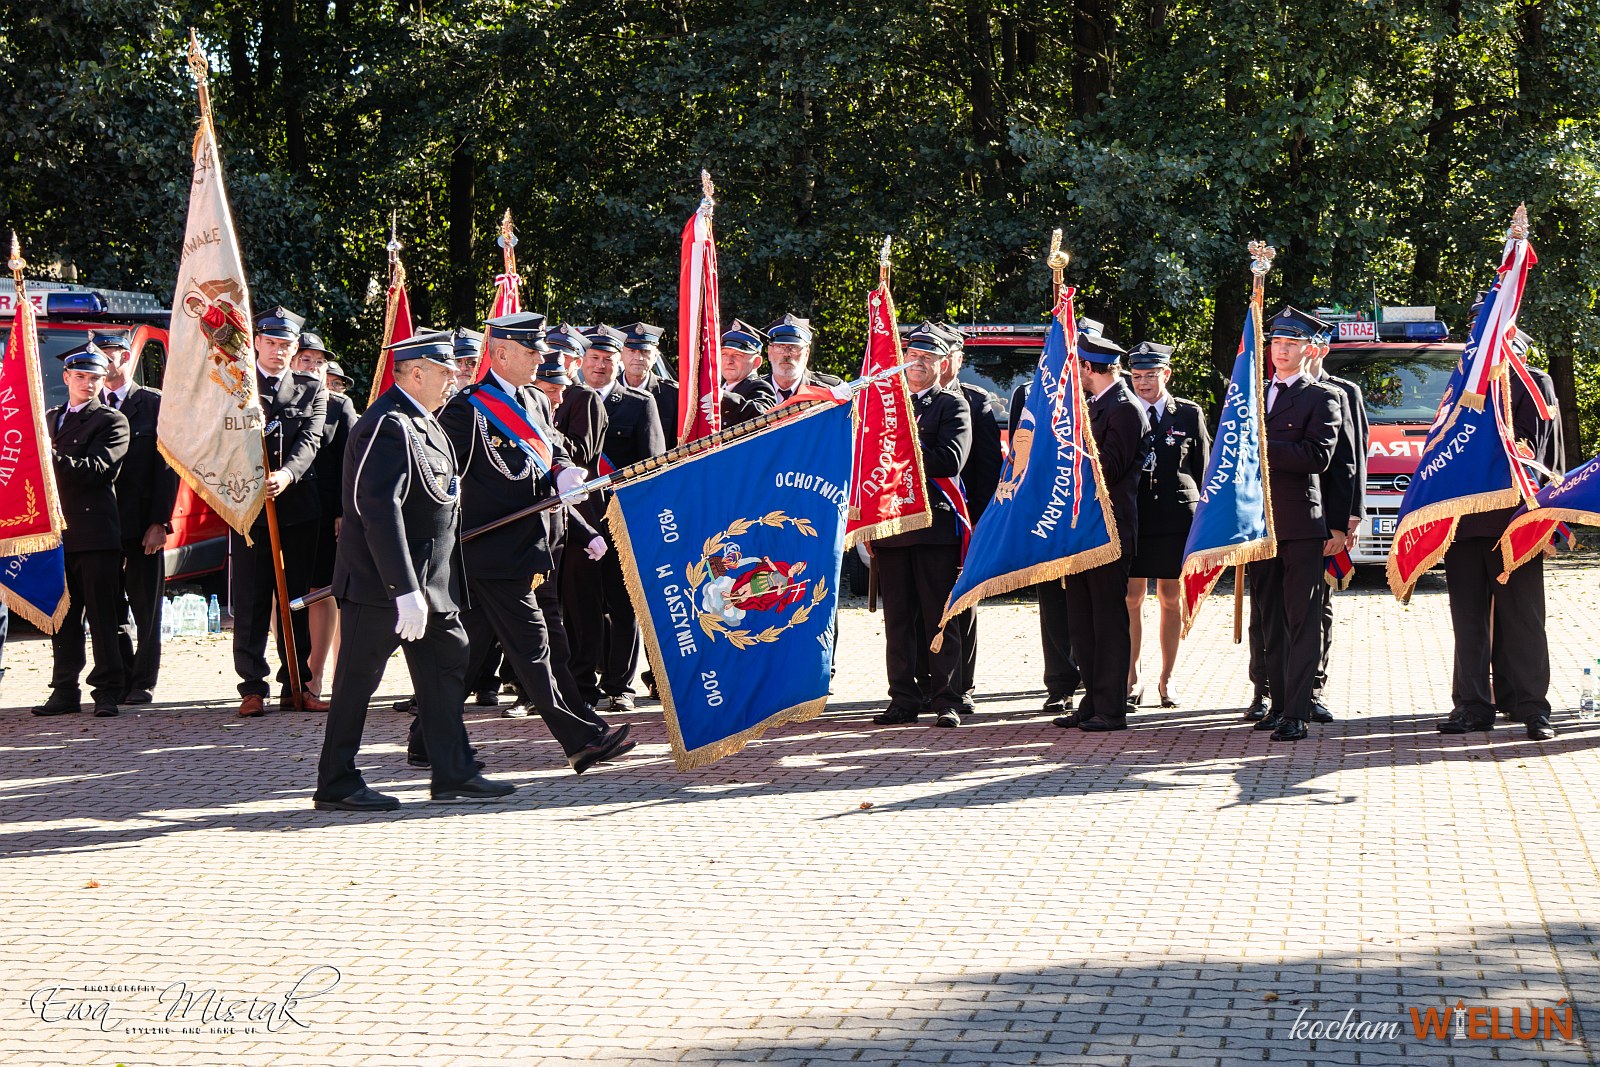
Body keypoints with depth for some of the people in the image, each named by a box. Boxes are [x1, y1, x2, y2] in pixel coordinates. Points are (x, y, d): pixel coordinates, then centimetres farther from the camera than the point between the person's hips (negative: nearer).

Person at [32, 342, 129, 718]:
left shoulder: (112, 422, 0)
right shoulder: (50, 417, 20)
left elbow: (96, 469, -14)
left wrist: (52, 457, -22)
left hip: (94, 531, -6)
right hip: (56, 530, 6)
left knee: (102, 615, -5)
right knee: (62, 616, 8)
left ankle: (107, 692, -3)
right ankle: (65, 691, 13)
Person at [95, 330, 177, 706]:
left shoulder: (155, 404, 0)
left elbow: (167, 466, -4)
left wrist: (159, 522, -11)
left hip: (142, 524, -3)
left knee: (146, 608, 3)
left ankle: (143, 683, 9)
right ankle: (121, 680, 14)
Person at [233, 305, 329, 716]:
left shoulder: (311, 389, 10)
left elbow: (310, 440, -3)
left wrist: (286, 474, -22)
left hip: (298, 506, 2)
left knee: (296, 598, 6)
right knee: (250, 601, -3)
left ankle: (296, 685, 12)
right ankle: (253, 687, 1)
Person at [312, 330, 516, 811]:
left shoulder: (421, 421, 14)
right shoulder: (389, 427, -20)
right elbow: (381, 512, -28)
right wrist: (405, 591, -31)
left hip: (431, 583, 10)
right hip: (382, 584, -10)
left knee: (447, 663, 10)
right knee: (358, 680, 0)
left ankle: (454, 773, 17)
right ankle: (337, 785, 8)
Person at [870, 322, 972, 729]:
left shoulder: (953, 406, 4)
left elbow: (950, 461, -11)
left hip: (935, 524, -4)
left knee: (941, 618, -2)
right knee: (898, 619, 5)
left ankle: (946, 700, 1)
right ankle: (904, 699, 10)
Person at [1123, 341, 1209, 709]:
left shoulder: (1189, 413, 6)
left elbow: (1201, 469, 10)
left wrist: (1199, 512, 4)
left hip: (1176, 516, 0)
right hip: (1131, 516, 0)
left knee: (1170, 597, 5)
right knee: (1132, 597, 0)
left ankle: (1166, 678, 13)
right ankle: (1132, 678, 8)